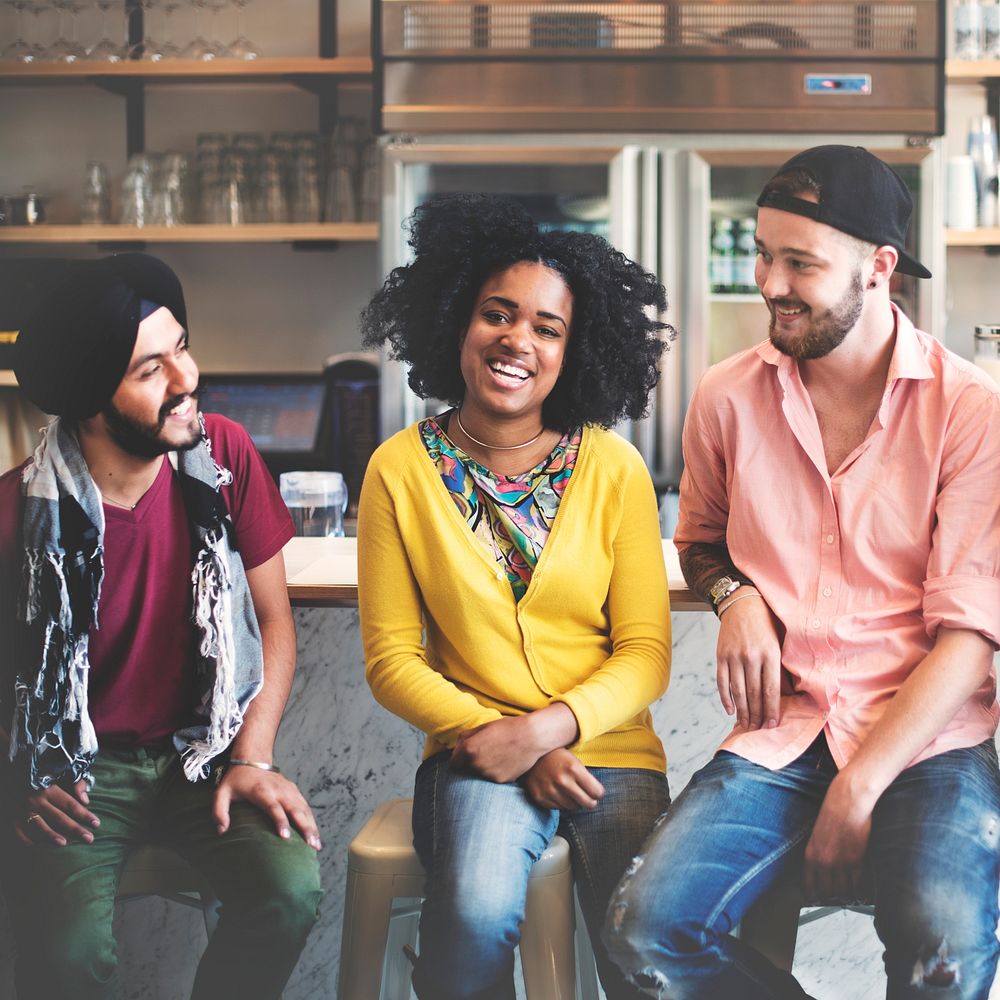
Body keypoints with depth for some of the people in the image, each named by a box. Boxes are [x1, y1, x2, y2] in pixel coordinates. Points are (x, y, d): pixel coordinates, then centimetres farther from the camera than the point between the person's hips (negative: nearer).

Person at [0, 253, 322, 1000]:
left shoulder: (223, 454, -8)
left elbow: (273, 617, 1)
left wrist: (252, 758, -9)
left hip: (206, 748, 2)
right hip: (75, 765, -2)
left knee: (293, 889, -25)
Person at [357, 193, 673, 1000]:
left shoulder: (614, 469, 1)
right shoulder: (400, 470, 0)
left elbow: (646, 651, 1)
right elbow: (392, 658, 2)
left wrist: (547, 728, -15)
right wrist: (500, 742, -10)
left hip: (607, 752, 1)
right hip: (473, 756, -1)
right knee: (479, 917, -30)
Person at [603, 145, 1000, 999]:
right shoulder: (728, 397, 6)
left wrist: (859, 789, -15)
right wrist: (737, 597, 3)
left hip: (926, 738, -3)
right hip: (779, 736, 3)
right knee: (645, 928, -22)